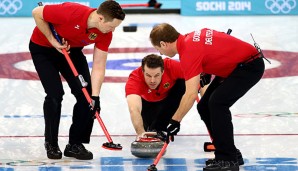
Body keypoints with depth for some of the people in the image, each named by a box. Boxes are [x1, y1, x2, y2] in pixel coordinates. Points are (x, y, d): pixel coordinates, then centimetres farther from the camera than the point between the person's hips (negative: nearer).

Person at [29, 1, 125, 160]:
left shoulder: (105, 34, -21)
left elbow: (98, 67, -17)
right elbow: (37, 13, -24)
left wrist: (95, 96, -25)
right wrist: (53, 41, -23)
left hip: (71, 50, 5)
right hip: (43, 47, -5)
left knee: (86, 94, -7)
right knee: (55, 94, -16)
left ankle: (75, 144, 5)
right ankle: (51, 144, 3)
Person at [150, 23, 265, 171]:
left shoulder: (189, 51, -24)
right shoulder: (190, 37, 3)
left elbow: (191, 94, -28)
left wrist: (175, 121, -22)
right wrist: (206, 72, 28)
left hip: (251, 65, -10)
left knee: (217, 103, -23)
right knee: (204, 106, 6)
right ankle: (229, 153, 13)